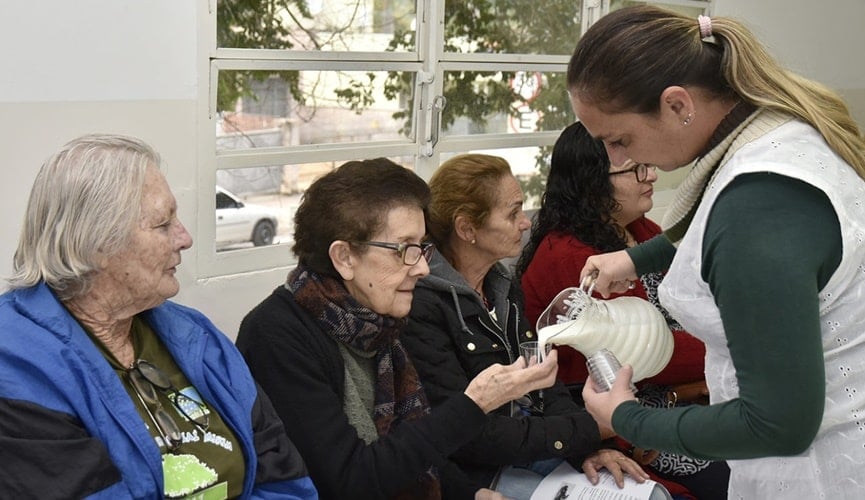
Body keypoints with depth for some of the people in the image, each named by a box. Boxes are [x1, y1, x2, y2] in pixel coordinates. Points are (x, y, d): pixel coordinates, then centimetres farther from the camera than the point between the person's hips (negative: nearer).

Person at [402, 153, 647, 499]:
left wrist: (586, 448, -11)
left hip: (531, 442, 8)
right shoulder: (420, 306, -20)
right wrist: (586, 430, -19)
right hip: (475, 472, -8)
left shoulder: (502, 285, 10)